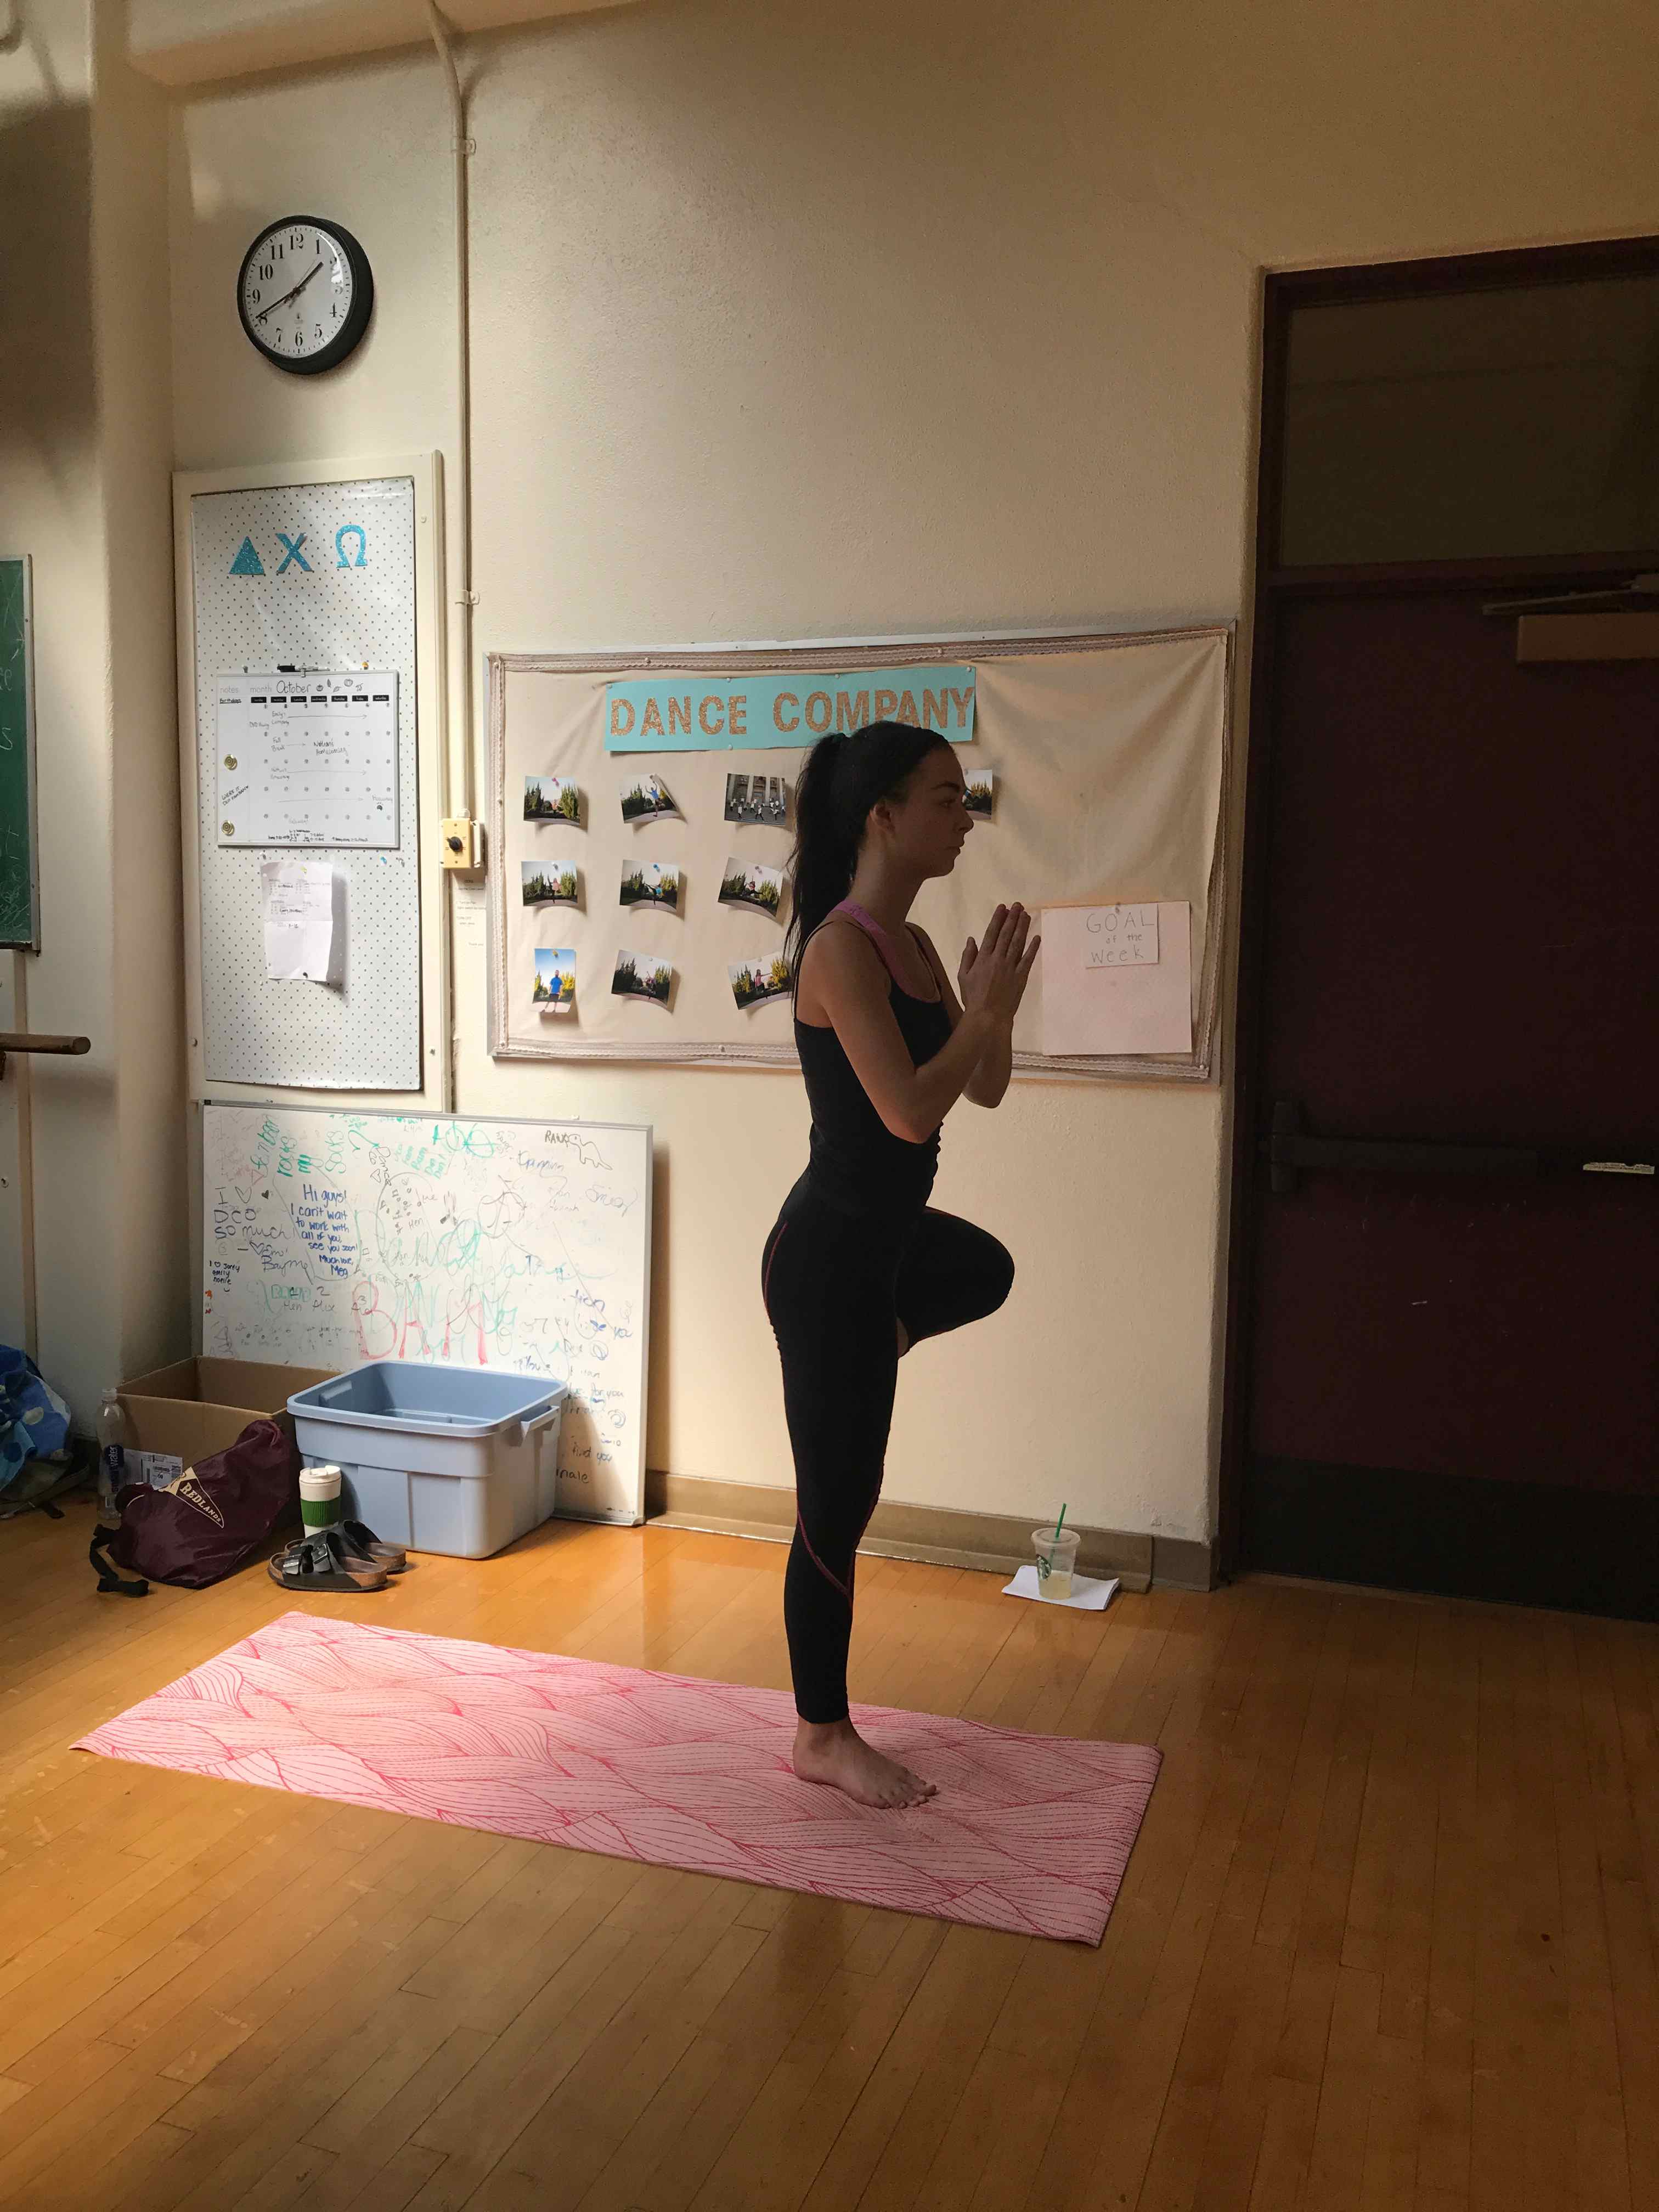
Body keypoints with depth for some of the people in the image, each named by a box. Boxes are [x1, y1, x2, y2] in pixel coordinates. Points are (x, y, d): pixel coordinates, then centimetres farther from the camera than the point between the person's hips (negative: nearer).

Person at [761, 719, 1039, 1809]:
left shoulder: (912, 944, 7)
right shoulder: (842, 948, -21)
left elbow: (985, 1089, 10)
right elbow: (909, 1111, -28)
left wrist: (991, 1001, -7)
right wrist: (991, 1003, -17)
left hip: (888, 1229, 9)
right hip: (831, 1251, -9)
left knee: (988, 1270, 36)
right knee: (838, 1506, 6)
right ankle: (824, 1737, 24)